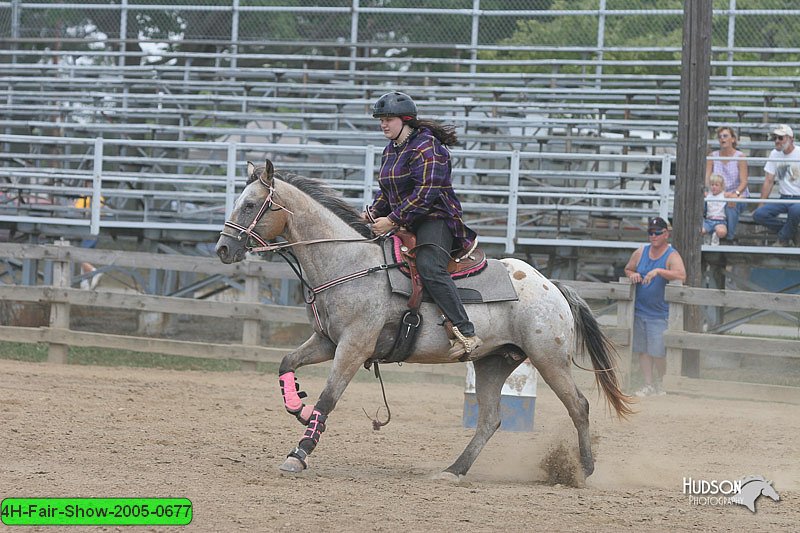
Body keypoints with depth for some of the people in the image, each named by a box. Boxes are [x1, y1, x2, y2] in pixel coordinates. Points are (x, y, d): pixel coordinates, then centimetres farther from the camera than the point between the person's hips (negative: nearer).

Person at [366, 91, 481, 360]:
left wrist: (392, 220, -24)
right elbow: (387, 192, 26)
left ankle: (466, 334, -40)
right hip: (406, 224, 10)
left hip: (436, 219, -10)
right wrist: (374, 213, 5)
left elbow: (425, 193, -22)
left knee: (429, 267, -34)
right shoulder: (390, 150, 17)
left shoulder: (426, 147, -13)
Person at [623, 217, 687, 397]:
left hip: (660, 313, -5)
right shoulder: (641, 252, 9)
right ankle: (649, 385, 13)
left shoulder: (672, 256, -8)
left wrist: (658, 271, -33)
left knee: (658, 351, -7)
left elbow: (681, 275, -24)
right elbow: (628, 268, 23)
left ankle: (662, 383, 11)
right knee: (643, 349, 6)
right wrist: (632, 275, -1)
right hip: (640, 311, 5)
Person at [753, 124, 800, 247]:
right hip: (784, 199, 5)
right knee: (758, 215, -18)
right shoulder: (775, 154, 9)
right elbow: (769, 181, 11)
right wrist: (761, 205, 4)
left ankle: (783, 238, -12)